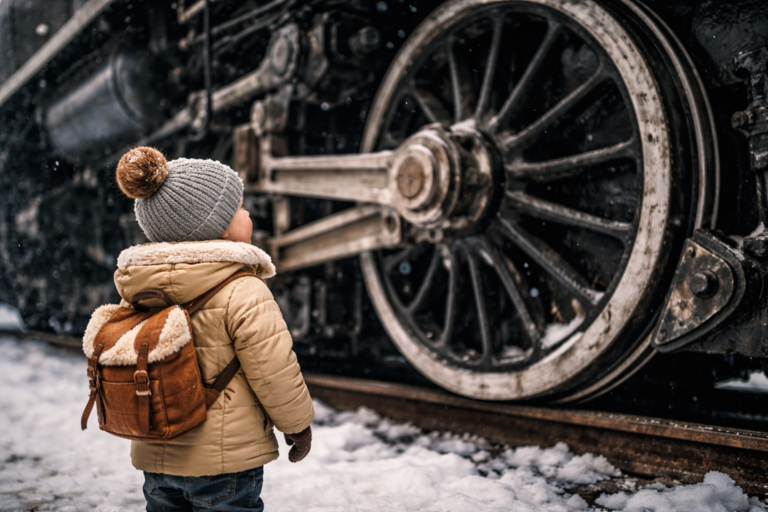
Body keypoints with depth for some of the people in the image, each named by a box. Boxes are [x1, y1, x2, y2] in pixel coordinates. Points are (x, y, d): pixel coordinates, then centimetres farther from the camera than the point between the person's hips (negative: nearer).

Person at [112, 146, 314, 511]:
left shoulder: (136, 289, 0)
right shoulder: (244, 294, -20)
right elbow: (274, 371, -16)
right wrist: (298, 424, 1)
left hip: (155, 456, 6)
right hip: (225, 459, -6)